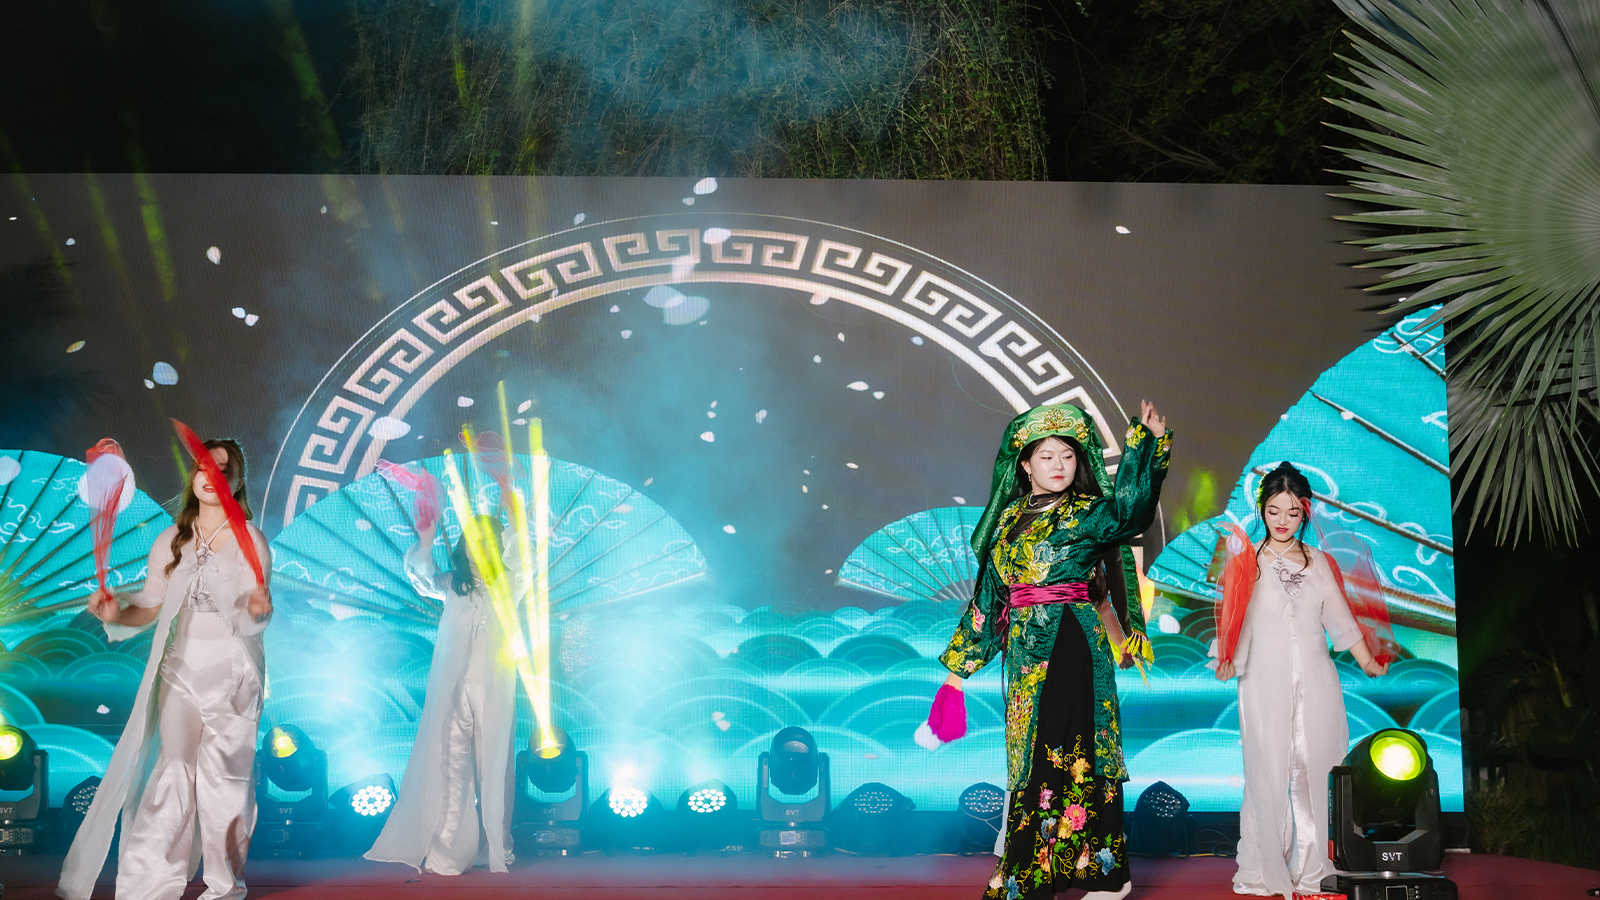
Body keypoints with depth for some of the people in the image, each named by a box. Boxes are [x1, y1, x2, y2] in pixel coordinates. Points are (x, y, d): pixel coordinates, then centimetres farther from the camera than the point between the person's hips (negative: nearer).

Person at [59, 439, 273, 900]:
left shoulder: (249, 539, -2)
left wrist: (258, 608, -33)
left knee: (224, 772, -3)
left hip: (232, 665, -3)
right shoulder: (170, 540, 9)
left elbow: (255, 608, -11)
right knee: (174, 768, -4)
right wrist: (117, 612, -11)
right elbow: (150, 606, 8)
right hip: (180, 664, 3)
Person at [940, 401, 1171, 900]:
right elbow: (989, 592, 17)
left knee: (1065, 750, -10)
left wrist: (1149, 443, -33)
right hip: (1024, 651, 6)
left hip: (1072, 647, -6)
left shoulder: (1086, 514, -2)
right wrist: (962, 661, 17)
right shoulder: (1011, 518, 13)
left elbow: (1127, 510, -24)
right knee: (1029, 752, 9)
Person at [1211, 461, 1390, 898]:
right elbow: (1233, 622, -1)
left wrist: (1369, 663, 7)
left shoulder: (1319, 563, 12)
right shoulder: (1246, 562, 4)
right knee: (1268, 775, -3)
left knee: (1315, 773, 1)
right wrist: (1226, 660, -16)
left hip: (1315, 682, 2)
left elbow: (1340, 619, 13)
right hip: (1265, 683, -2)